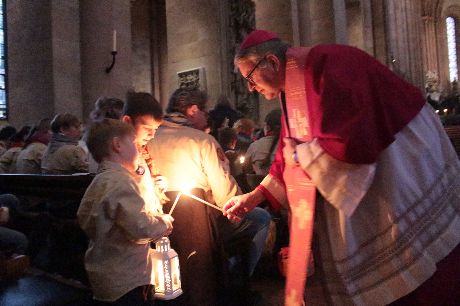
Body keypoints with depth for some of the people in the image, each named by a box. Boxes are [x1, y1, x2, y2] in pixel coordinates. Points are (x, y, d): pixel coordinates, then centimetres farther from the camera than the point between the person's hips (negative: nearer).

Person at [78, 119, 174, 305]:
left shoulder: (99, 181, 9)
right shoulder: (121, 181, -23)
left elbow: (84, 218, 20)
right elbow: (140, 227, -33)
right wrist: (163, 223, -12)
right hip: (128, 283, -10)